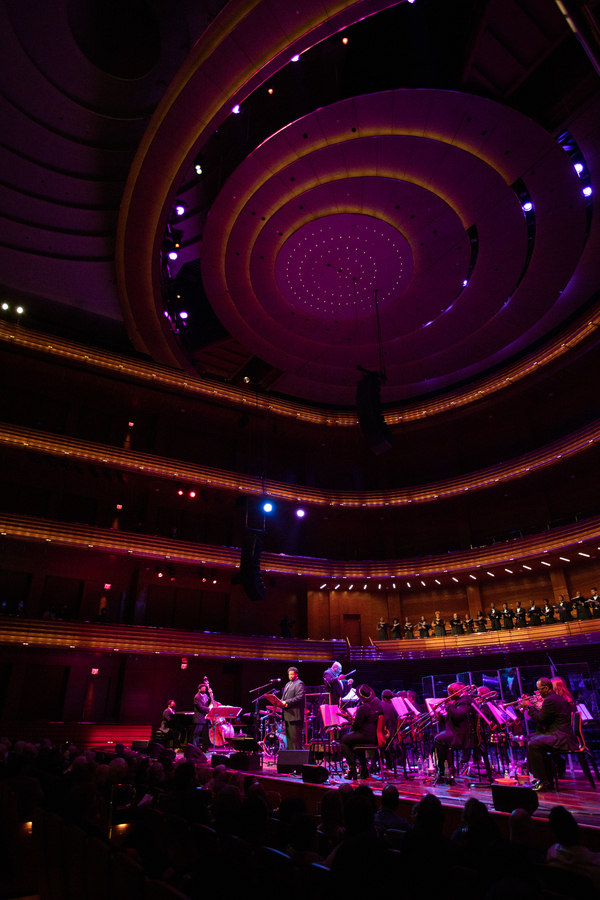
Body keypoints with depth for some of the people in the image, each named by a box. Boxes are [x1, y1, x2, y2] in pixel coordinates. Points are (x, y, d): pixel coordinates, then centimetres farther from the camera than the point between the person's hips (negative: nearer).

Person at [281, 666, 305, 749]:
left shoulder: (299, 684, -7)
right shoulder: (288, 684, 22)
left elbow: (299, 697, -19)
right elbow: (284, 697, 26)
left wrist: (287, 702, -21)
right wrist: (282, 702, 2)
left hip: (294, 714, -9)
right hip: (287, 714, 9)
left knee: (295, 737, -7)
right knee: (288, 735, 13)